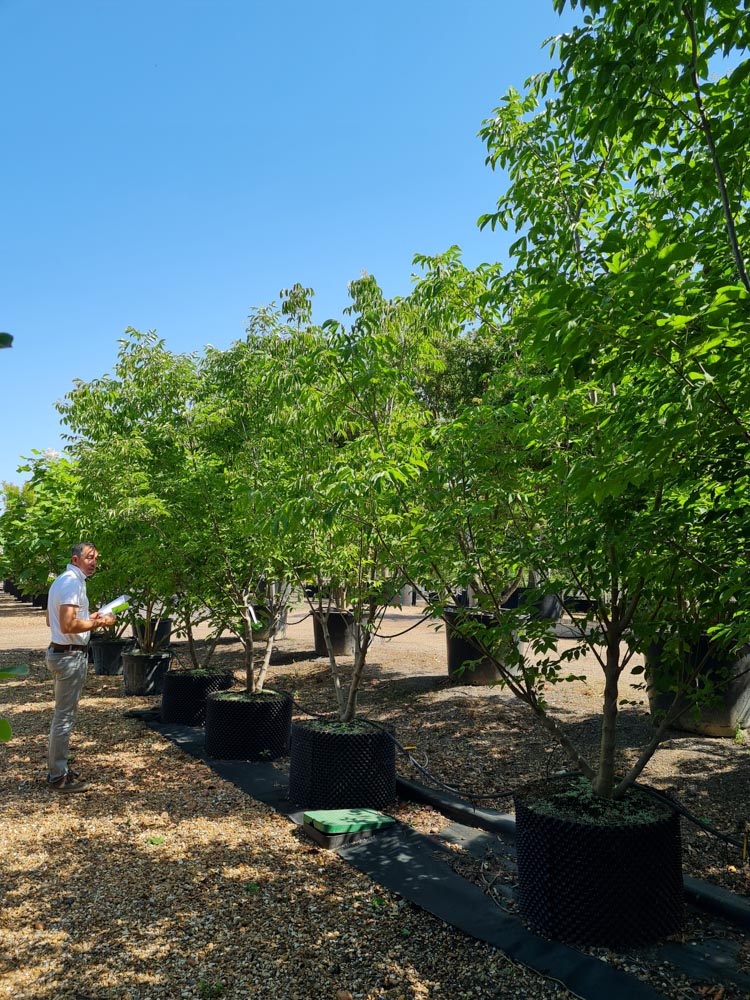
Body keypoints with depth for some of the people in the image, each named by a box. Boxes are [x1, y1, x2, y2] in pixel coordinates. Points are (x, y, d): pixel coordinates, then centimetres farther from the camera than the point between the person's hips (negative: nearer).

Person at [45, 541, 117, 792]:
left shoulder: (61, 581, 14)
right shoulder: (72, 583, -19)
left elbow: (51, 620, 22)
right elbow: (68, 625, -27)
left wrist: (88, 618, 16)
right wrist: (99, 623, -14)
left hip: (60, 653, 11)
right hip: (71, 656, -11)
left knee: (63, 714, 18)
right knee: (64, 716, -2)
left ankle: (58, 769, 29)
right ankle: (59, 777, 7)